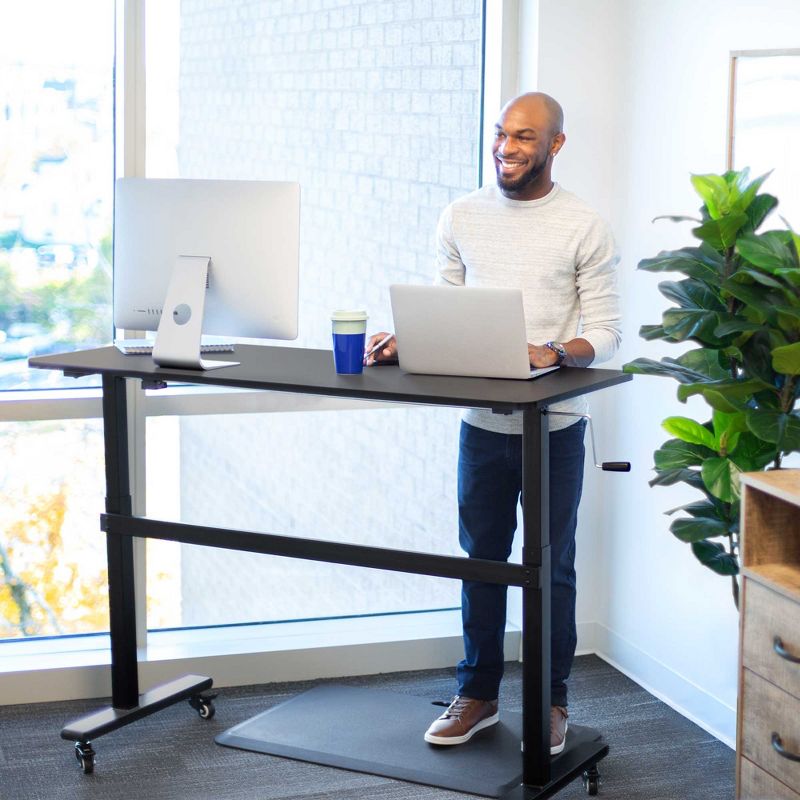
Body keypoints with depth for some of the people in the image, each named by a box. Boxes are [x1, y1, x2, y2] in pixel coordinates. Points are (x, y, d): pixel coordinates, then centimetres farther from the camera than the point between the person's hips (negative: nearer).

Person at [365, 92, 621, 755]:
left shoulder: (584, 227, -5)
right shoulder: (462, 218, 6)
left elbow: (606, 332, -7)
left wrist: (553, 353, -25)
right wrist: (405, 342, -9)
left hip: (554, 425, -3)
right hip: (482, 421, 3)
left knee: (551, 567, 7)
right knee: (481, 561, 12)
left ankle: (550, 701, 22)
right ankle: (478, 694, 26)